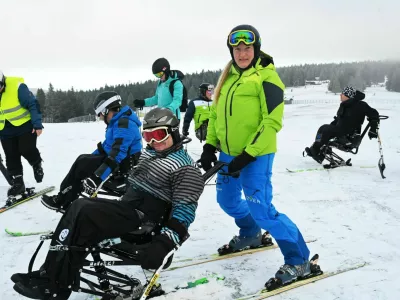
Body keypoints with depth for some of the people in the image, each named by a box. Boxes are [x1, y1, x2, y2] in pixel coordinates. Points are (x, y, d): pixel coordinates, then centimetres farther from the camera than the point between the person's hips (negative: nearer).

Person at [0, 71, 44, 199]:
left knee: (26, 150, -14)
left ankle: (37, 165, 19)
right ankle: (17, 182, 13)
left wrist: (37, 124, -19)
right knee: (11, 156, 3)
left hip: (25, 125, -5)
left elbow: (33, 105, -17)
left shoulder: (17, 87, -22)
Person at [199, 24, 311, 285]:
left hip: (255, 155, -8)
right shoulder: (228, 76, 11)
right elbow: (216, 113, 18)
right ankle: (250, 235, 47)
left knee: (261, 209, -12)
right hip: (228, 153, 8)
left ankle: (298, 259, 4)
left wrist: (248, 155, -20)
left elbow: (272, 122, -17)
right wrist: (210, 145, 10)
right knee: (227, 200, 20)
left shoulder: (266, 77, -11)